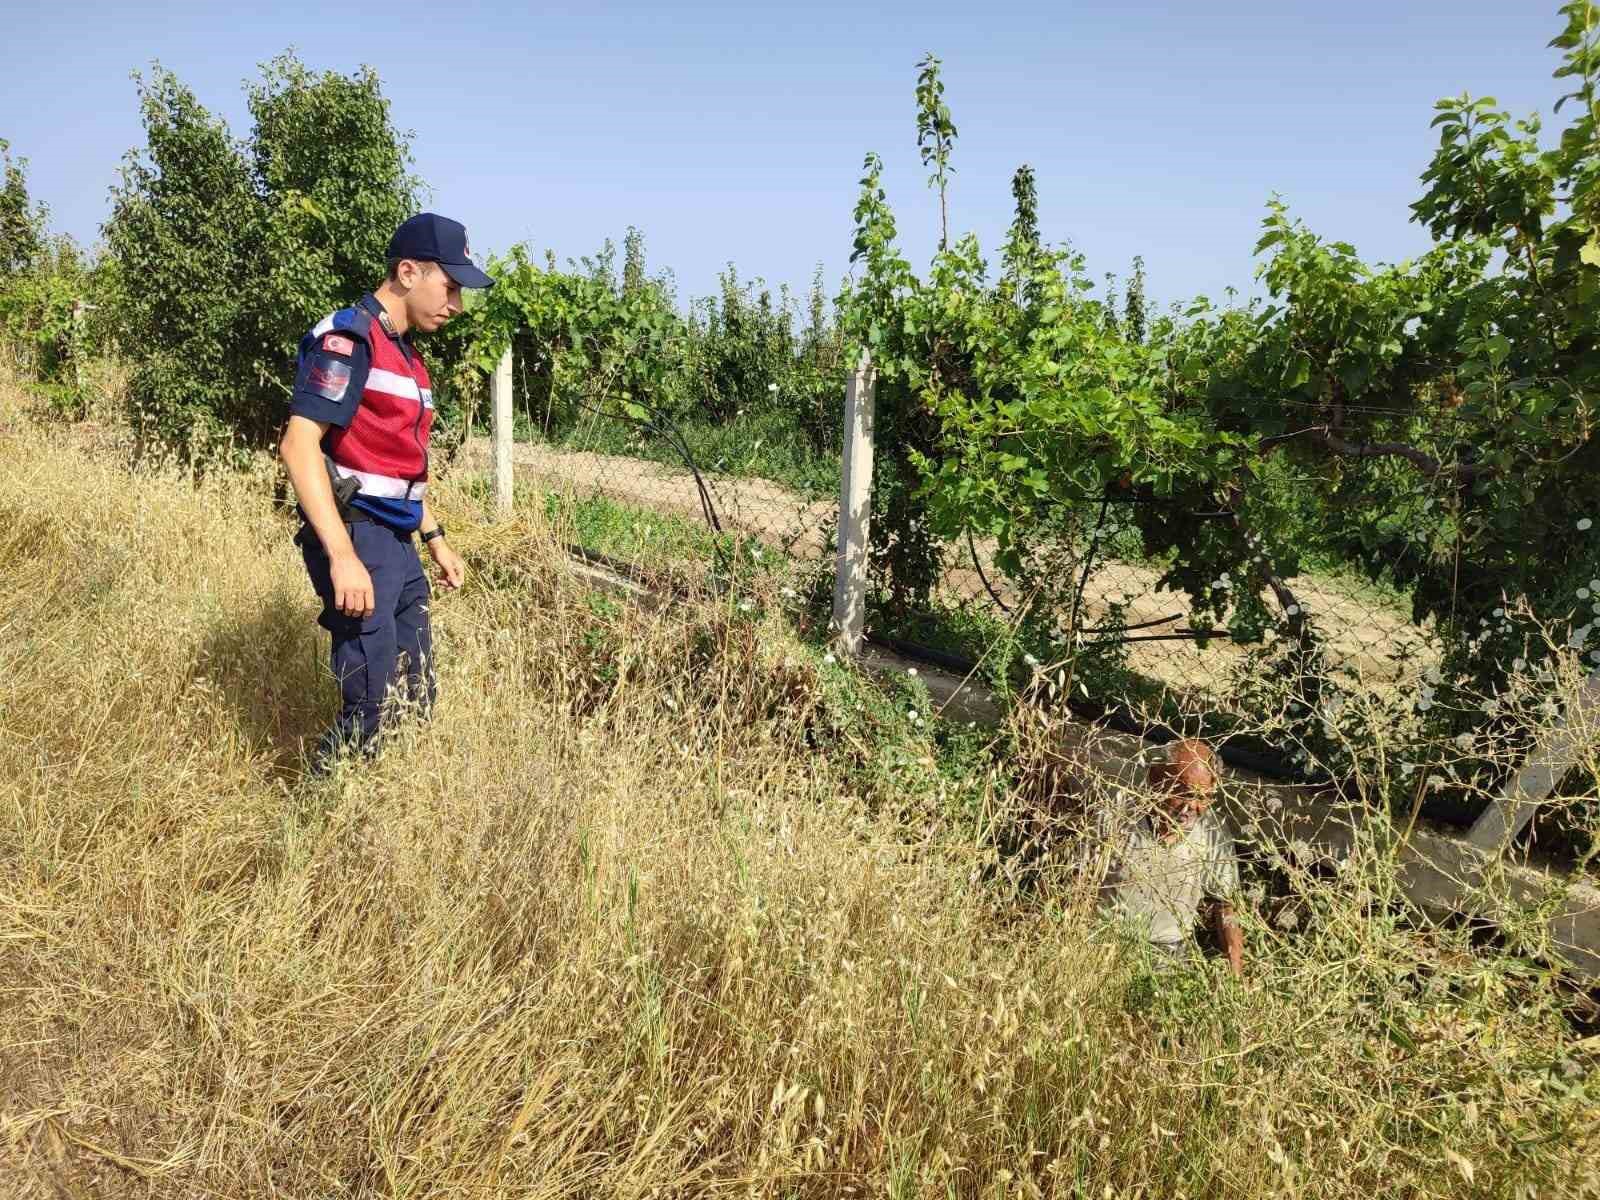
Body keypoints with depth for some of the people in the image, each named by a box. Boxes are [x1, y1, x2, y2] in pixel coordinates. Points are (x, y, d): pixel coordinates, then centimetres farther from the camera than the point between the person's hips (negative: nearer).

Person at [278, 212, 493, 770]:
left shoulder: (402, 351, 17)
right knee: (372, 710, -7)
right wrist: (342, 556, -29)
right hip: (356, 538, -10)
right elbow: (298, 444, -22)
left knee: (415, 699, 15)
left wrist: (437, 539, 24)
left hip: (397, 543, 10)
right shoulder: (348, 337, -12)